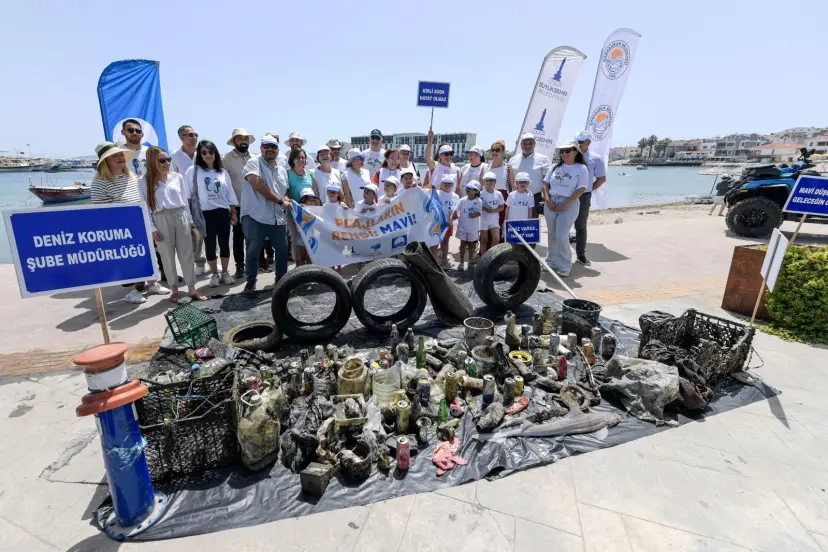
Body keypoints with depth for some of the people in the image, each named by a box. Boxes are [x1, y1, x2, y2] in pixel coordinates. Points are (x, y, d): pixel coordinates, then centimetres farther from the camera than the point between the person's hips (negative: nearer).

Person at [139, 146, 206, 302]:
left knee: (186, 254, 3)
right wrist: (152, 228, -7)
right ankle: (174, 289, 18)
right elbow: (145, 206, -2)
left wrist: (189, 220, 11)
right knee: (167, 256, 6)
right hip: (161, 220, -2)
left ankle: (192, 289, 9)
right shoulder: (145, 180, -1)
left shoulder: (177, 177, 7)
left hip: (180, 216, 2)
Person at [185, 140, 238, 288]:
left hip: (223, 212, 2)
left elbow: (230, 193, 10)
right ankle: (214, 274, 18)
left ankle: (225, 272, 20)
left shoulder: (223, 171, 8)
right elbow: (188, 193, -2)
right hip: (206, 213, -2)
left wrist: (234, 213, 7)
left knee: (224, 243, 7)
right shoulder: (193, 170, -1)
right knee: (210, 245, 5)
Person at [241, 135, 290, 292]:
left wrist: (287, 202, -2)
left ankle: (281, 278, 28)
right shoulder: (254, 163, -3)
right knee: (253, 250, 2)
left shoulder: (282, 170, 17)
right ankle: (251, 280, 19)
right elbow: (258, 185, -16)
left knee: (282, 249, 11)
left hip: (277, 218, 6)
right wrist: (280, 201, -14)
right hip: (255, 216, -6)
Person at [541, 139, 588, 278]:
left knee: (561, 235, -12)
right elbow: (545, 184, 11)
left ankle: (564, 266, -1)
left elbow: (581, 190, -9)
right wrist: (548, 200, -5)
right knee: (551, 235, 8)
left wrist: (565, 204, -16)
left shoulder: (581, 168, -2)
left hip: (569, 204, -5)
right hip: (551, 203, 5)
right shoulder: (555, 167, 12)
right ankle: (551, 262, 21)